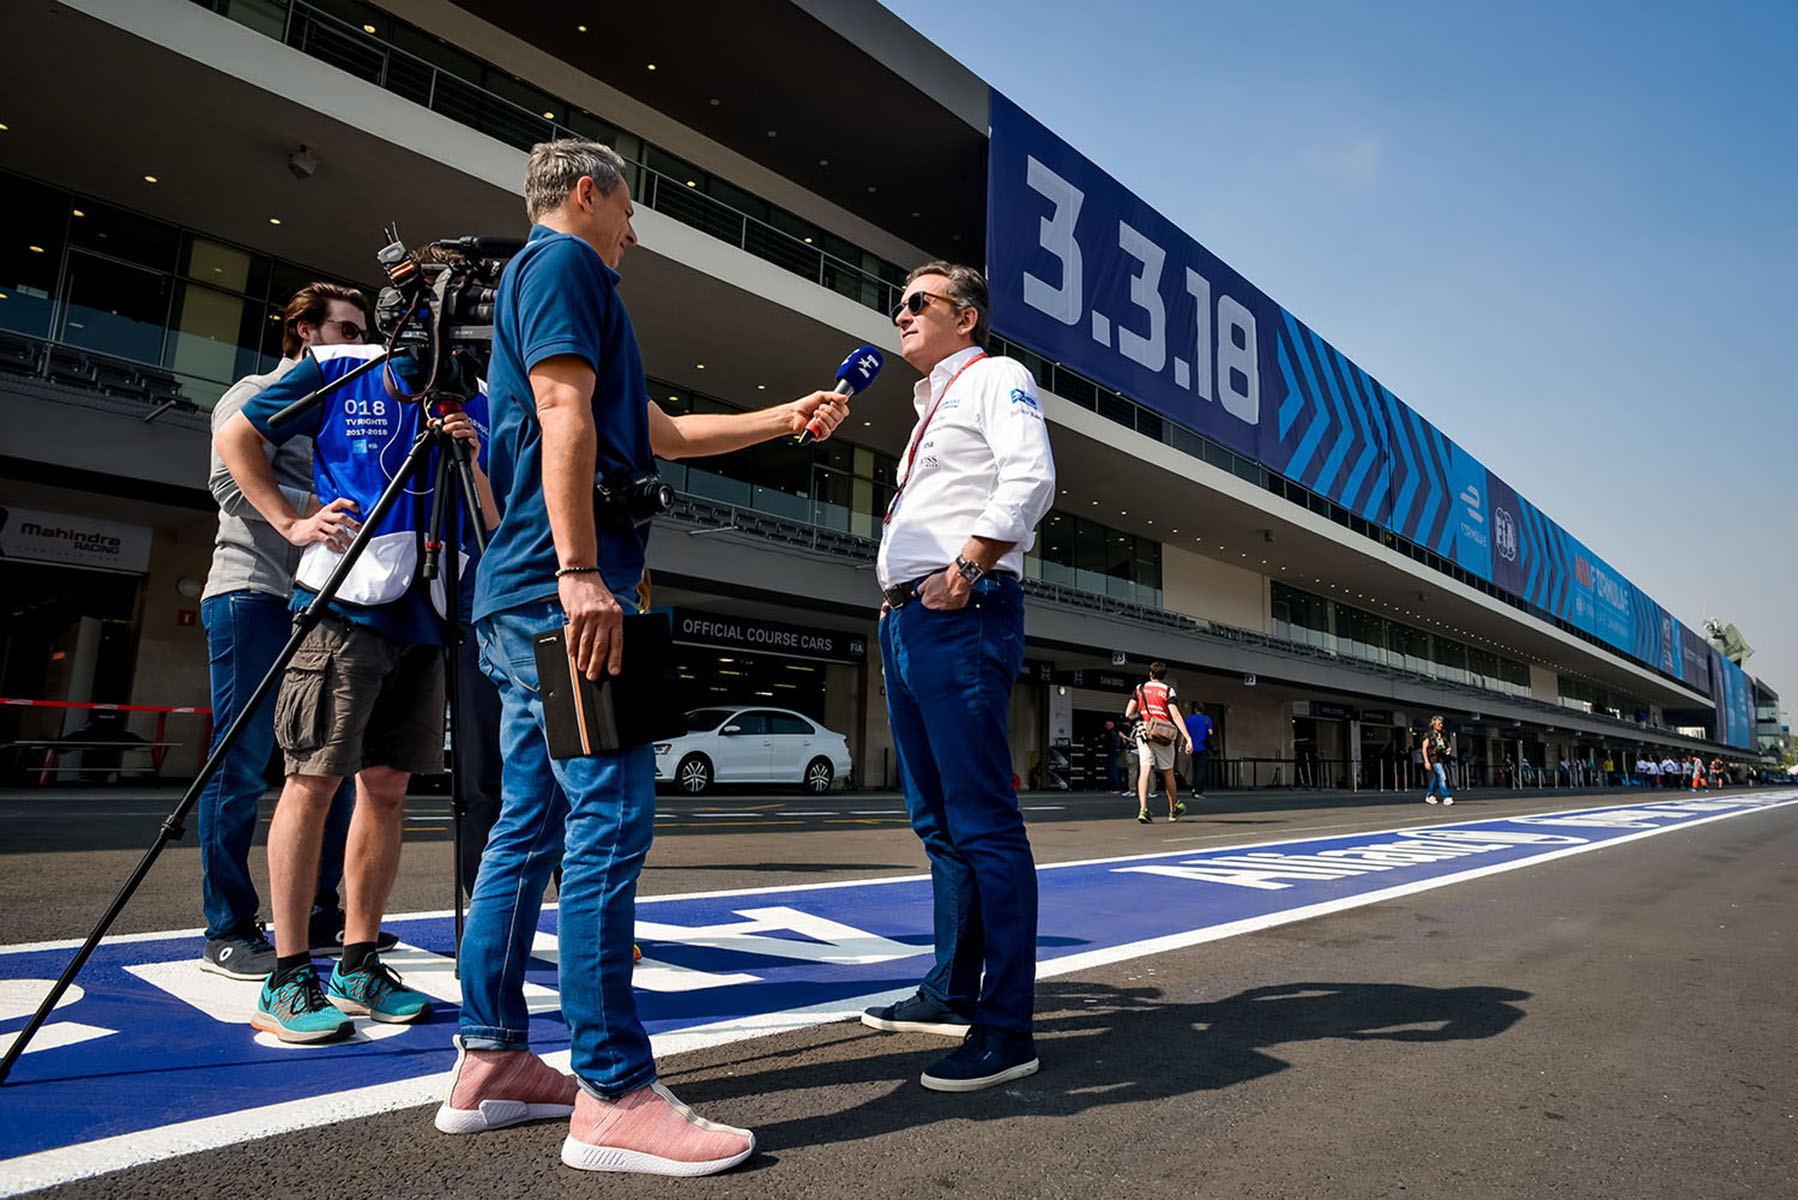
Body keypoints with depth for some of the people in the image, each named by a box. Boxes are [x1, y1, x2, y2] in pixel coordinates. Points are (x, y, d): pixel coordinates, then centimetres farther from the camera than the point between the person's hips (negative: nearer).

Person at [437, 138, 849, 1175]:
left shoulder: (542, 276, 32)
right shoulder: (564, 263, 1)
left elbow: (662, 433, 32)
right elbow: (565, 414, -15)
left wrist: (784, 419, 33)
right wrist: (580, 571, -23)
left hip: (525, 599, 11)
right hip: (564, 588, -11)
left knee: (532, 820, 9)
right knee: (609, 816, -12)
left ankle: (491, 1061, 17)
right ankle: (613, 1095, -7)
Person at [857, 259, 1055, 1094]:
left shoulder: (995, 377, 3)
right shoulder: (930, 406, 29)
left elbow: (1030, 478, -15)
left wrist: (965, 569, -19)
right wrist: (900, 602, 14)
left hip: (960, 619, -10)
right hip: (906, 621, 10)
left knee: (983, 823, -10)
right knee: (938, 821, 13)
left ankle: (1006, 1027, -3)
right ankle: (952, 991, 24)